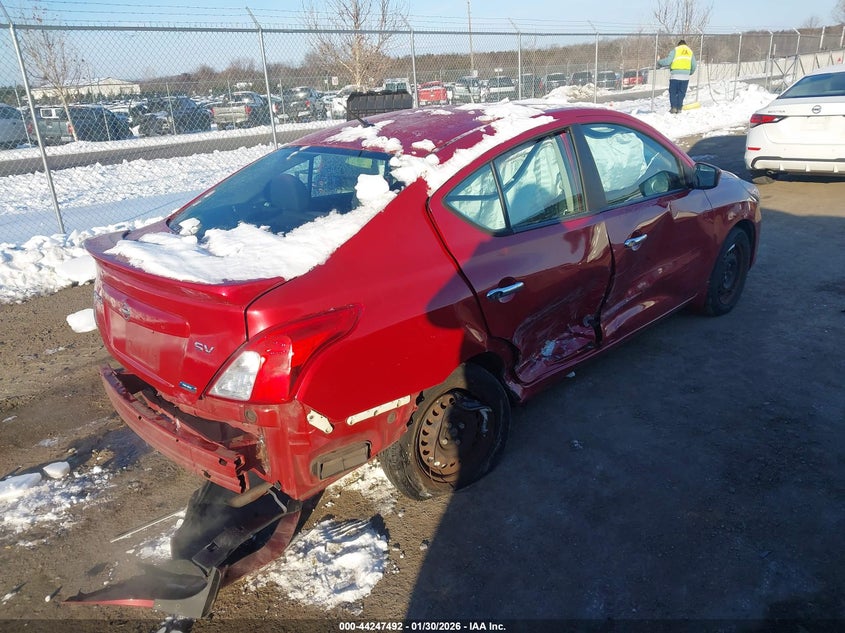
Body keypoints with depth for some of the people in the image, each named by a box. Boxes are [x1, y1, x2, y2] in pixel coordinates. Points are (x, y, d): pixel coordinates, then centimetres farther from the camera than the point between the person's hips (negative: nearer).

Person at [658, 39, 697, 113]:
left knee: (673, 92, 4)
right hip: (685, 76, 4)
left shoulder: (675, 50, 3)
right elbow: (693, 66, 17)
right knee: (681, 93, 10)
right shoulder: (690, 51, 18)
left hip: (675, 76, -4)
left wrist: (659, 62, 6)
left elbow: (668, 61, -8)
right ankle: (679, 108, 7)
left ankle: (673, 107, -5)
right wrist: (690, 73, 34)